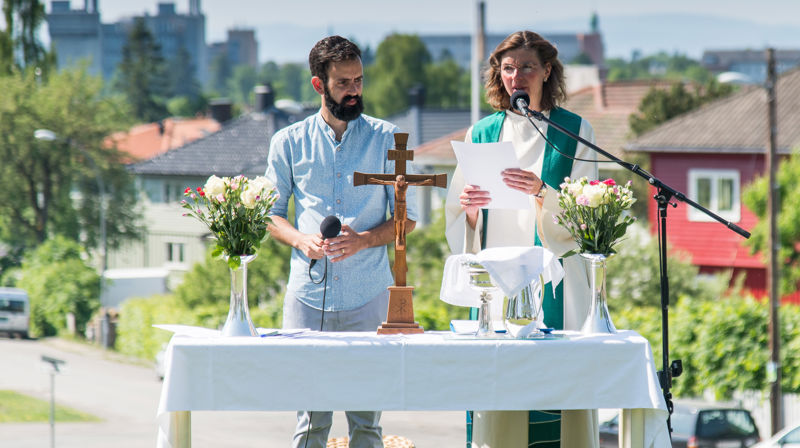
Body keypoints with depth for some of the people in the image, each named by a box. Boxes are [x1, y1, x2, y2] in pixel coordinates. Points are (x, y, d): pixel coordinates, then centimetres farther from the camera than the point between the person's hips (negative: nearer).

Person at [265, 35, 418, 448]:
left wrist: (363, 239, -12)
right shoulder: (289, 143, 9)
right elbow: (271, 214, 13)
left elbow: (406, 218, 7)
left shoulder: (385, 139, 7)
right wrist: (302, 240, -8)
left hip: (369, 294, 0)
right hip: (308, 293, 0)